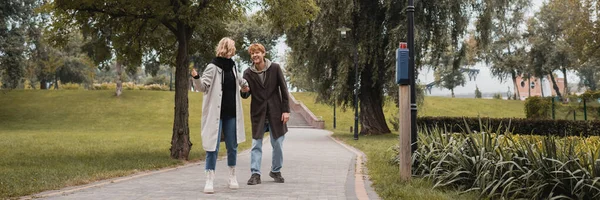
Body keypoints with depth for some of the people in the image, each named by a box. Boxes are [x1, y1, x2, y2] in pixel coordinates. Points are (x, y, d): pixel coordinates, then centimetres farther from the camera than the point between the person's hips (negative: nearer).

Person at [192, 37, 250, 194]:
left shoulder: (232, 66, 11)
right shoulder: (213, 67, -10)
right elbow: (203, 87, -17)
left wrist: (244, 85, 31)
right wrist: (196, 78, -33)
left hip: (231, 113, 6)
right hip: (216, 113, -6)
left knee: (232, 146, 11)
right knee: (213, 146, -7)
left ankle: (232, 176, 26)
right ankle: (209, 180, -1)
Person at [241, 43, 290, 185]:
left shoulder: (275, 68, -4)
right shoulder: (248, 73, -1)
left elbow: (283, 89, -2)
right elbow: (246, 95, 1)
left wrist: (286, 110, -6)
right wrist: (243, 91, -24)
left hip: (275, 112, 0)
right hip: (258, 113, 1)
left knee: (278, 144, 6)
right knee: (256, 145, -2)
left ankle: (276, 171, 23)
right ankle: (255, 174, 3)